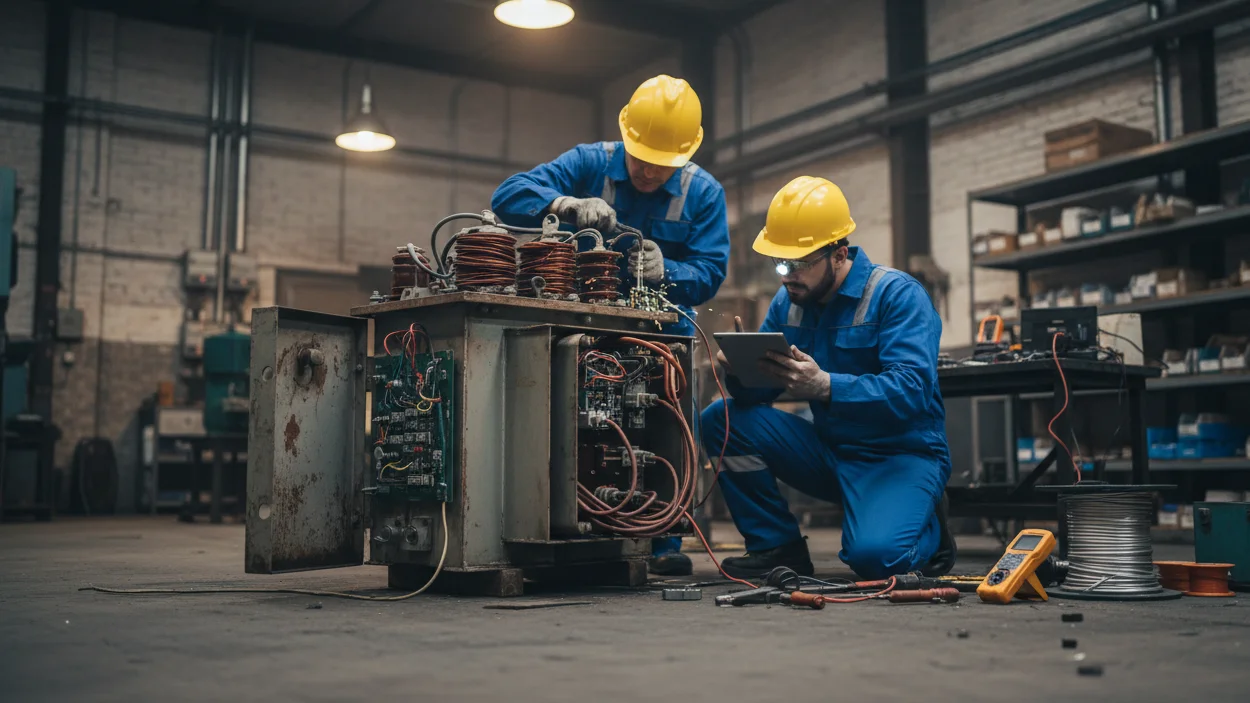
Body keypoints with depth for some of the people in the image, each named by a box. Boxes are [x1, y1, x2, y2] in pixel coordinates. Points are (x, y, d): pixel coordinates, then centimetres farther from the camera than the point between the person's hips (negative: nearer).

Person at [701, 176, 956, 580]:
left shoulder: (898, 295, -15)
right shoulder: (788, 301, 4)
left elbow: (910, 390, -29)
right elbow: (757, 392, 1)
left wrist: (825, 386, -41)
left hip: (901, 454, -6)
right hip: (830, 452, 6)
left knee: (873, 555, -33)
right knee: (721, 418, -9)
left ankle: (929, 531, 6)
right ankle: (776, 546, 1)